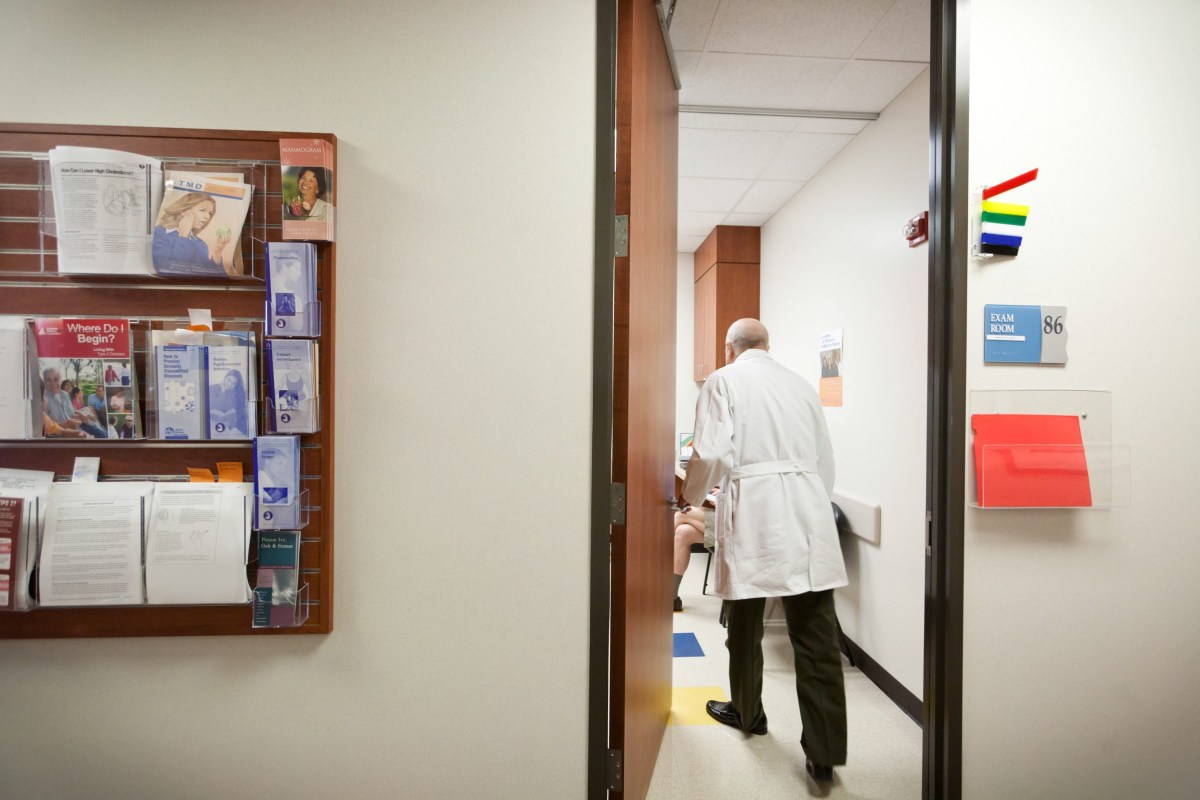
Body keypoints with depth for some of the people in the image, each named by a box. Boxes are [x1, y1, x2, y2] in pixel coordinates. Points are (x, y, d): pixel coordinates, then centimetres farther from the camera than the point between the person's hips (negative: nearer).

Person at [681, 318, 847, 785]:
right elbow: (825, 460, 17)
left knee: (745, 622, 16)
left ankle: (747, 712, 35)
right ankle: (824, 752, 7)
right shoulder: (800, 384, 16)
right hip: (807, 509, 4)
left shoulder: (724, 381, 2)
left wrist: (693, 496, 7)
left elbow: (712, 452, -11)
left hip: (752, 507, -3)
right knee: (816, 635, 4)